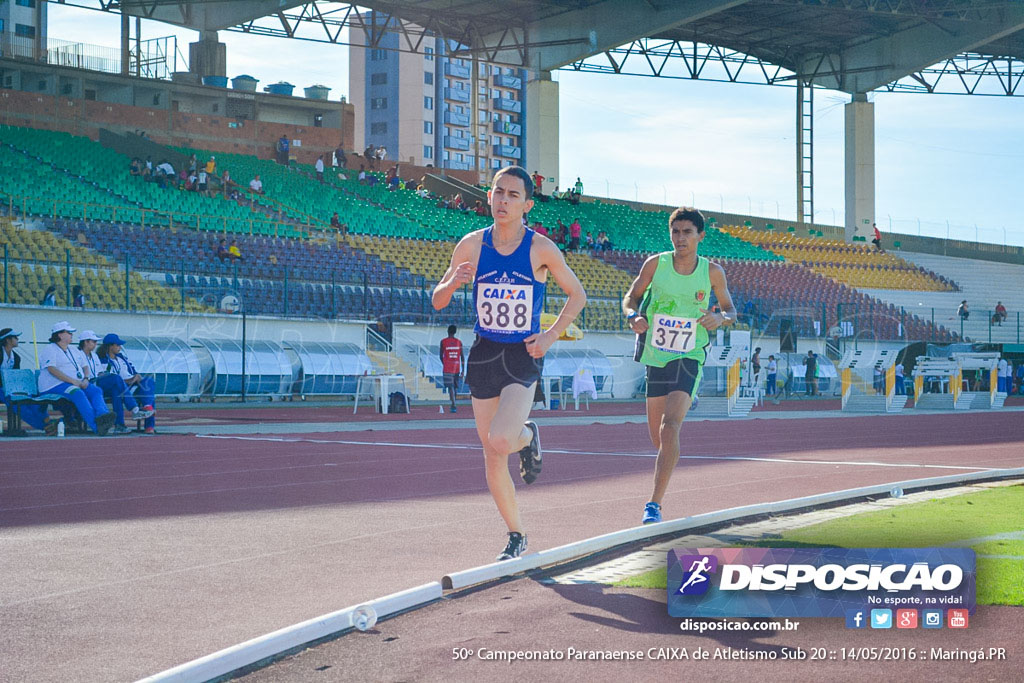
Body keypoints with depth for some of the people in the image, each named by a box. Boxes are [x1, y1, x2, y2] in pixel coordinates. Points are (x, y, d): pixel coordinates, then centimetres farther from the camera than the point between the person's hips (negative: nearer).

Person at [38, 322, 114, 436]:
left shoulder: (73, 351, 26)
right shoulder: (49, 349, 0)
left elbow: (84, 366, 24)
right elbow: (52, 370, -14)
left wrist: (85, 379, -1)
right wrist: (73, 381, -20)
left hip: (78, 383, 8)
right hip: (55, 386, -8)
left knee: (96, 390, -20)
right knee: (78, 393, -35)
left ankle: (101, 415, -49)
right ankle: (96, 426, -49)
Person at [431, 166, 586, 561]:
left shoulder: (541, 249, -7)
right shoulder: (471, 245, -1)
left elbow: (577, 295, 6)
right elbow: (437, 302, 6)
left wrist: (551, 335, -7)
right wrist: (454, 282, -16)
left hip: (524, 356, -3)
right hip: (484, 354, 3)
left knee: (499, 441, -24)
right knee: (492, 457, 6)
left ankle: (527, 437, 14)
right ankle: (516, 536, 23)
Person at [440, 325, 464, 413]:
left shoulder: (443, 342, -3)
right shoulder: (459, 342, 4)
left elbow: (441, 355, 1)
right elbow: (462, 356, 3)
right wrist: (462, 369, 7)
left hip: (447, 368, -3)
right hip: (457, 367, 3)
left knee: (450, 386, -9)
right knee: (455, 386, 16)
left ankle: (454, 405, -22)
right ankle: (453, 405, 25)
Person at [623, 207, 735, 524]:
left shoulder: (712, 272, -4)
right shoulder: (655, 264, -3)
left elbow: (731, 310, 8)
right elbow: (630, 297, 5)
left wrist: (721, 318, -16)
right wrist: (633, 316, -18)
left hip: (689, 359, -3)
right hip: (656, 357, 3)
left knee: (669, 429, -22)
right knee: (657, 437, 12)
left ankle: (654, 504, -20)